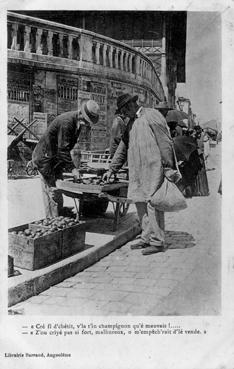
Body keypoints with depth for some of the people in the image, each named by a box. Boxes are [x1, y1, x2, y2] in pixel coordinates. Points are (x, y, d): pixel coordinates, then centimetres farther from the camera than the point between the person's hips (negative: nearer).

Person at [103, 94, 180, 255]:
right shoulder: (131, 123, 20)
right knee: (140, 202, 9)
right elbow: (122, 149, 25)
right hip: (138, 172, 8)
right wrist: (112, 170, 22)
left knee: (152, 202, -8)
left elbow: (166, 142, -9)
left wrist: (169, 168, -12)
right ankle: (146, 237, 20)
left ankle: (158, 241, -1)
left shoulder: (152, 115, -5)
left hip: (154, 168, -8)